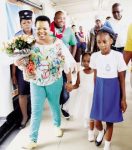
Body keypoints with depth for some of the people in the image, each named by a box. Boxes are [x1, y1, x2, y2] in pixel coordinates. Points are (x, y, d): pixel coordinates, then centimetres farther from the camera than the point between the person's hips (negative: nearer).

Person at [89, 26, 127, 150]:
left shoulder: (117, 56, -13)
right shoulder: (95, 56, -4)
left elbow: (121, 78, -7)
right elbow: (95, 76, 7)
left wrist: (123, 98, -5)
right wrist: (95, 91, 11)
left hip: (113, 90, -2)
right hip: (99, 90, 3)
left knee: (110, 121, 8)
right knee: (96, 120, 10)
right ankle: (101, 131, 48)